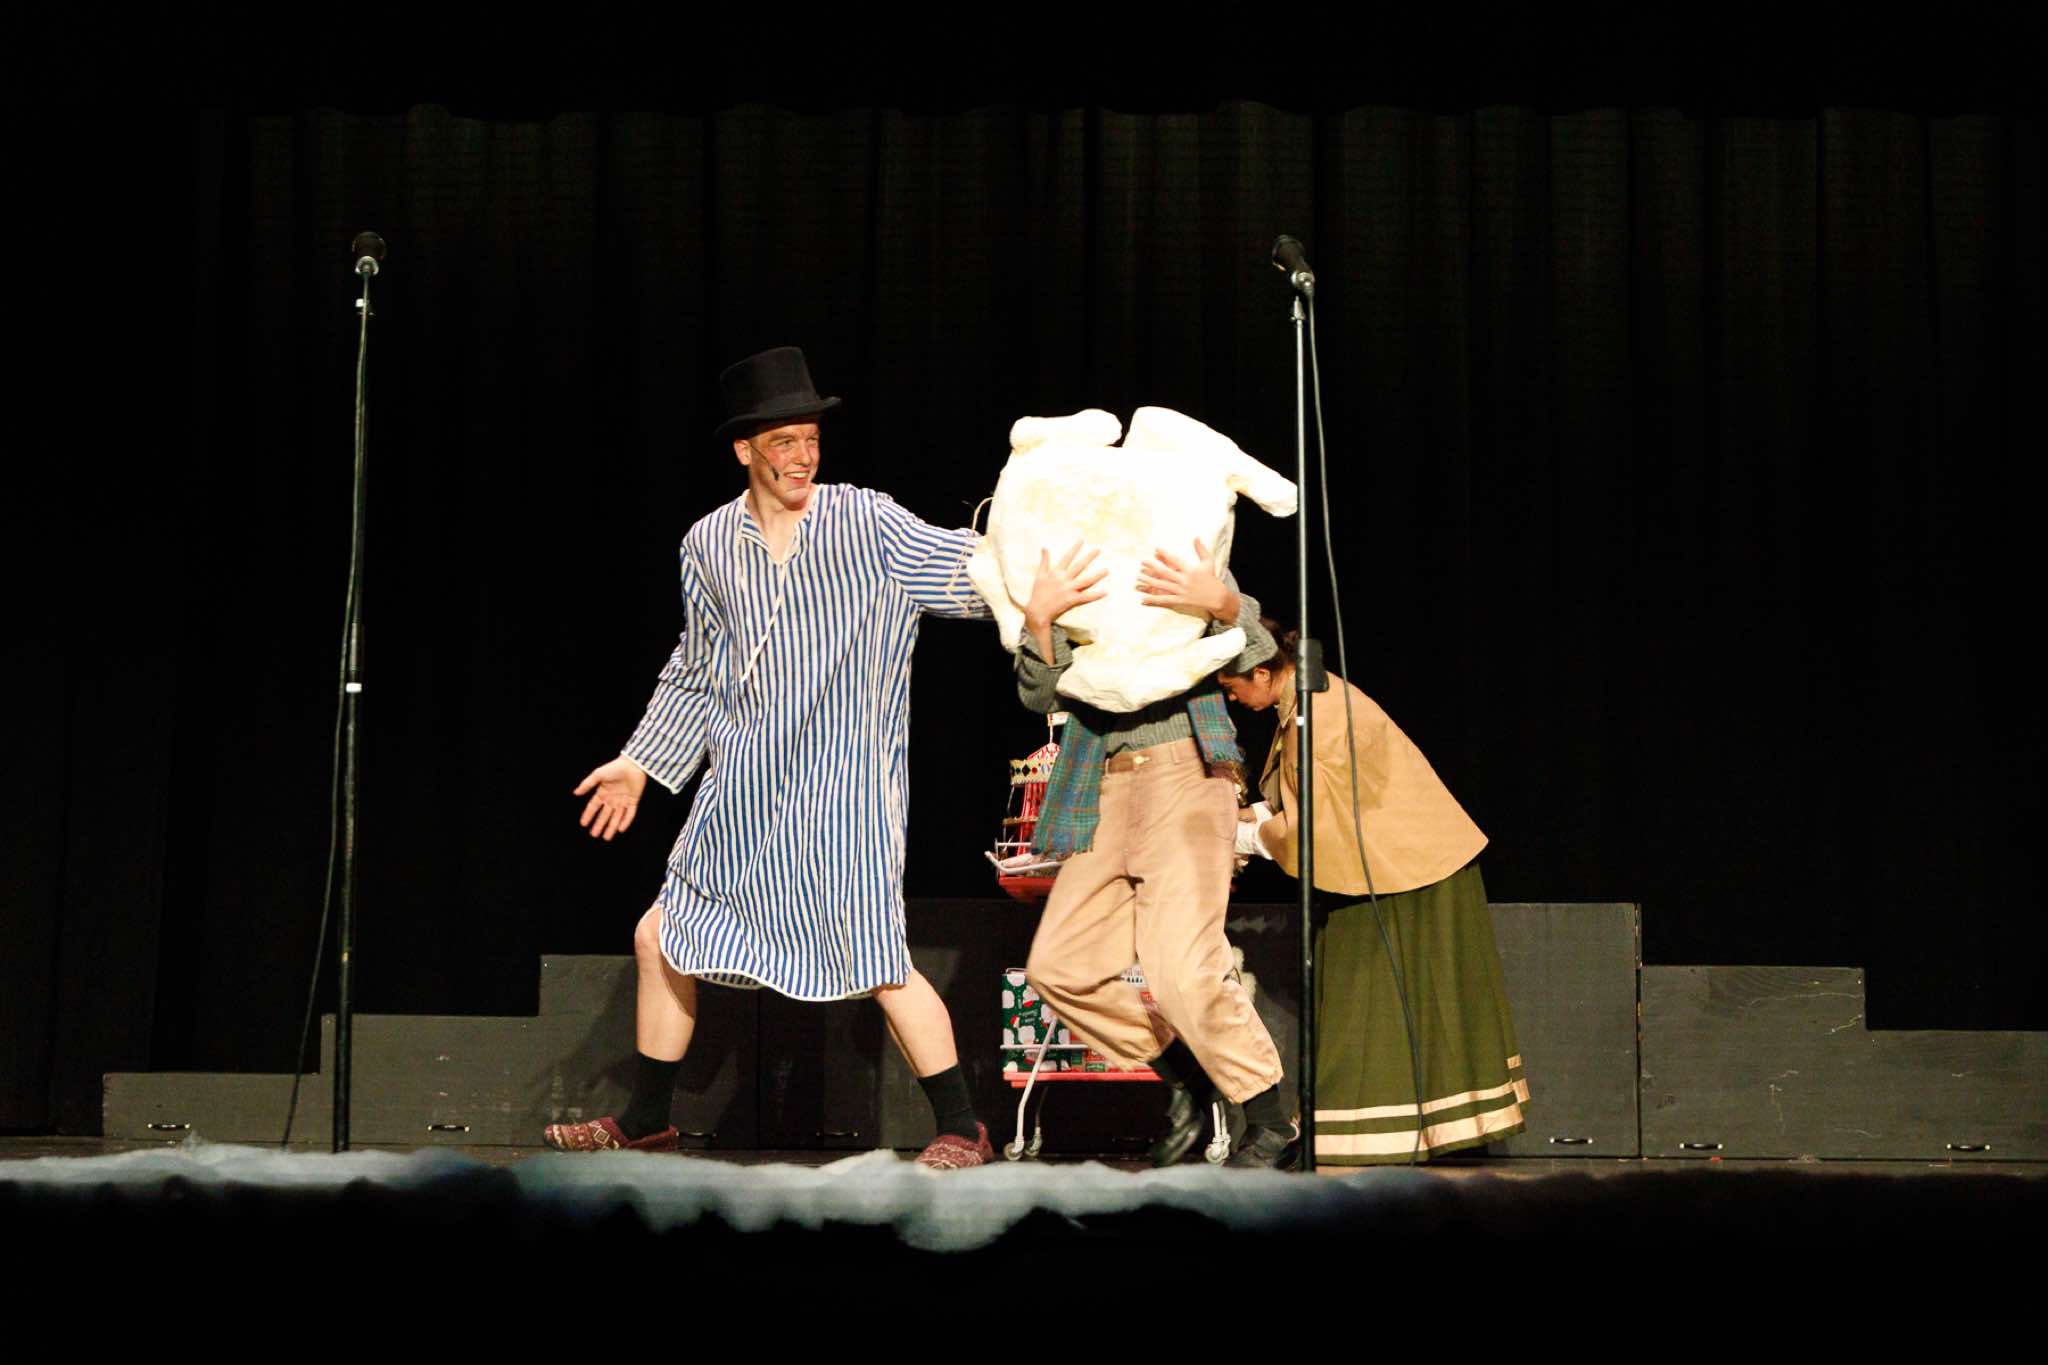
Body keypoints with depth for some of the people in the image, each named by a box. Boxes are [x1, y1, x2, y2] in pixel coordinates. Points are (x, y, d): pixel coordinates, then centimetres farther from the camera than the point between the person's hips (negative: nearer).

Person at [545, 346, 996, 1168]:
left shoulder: (865, 522, -4)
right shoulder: (708, 545, 7)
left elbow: (969, 571, -5)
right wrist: (641, 763, 17)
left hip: (842, 787, -5)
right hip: (743, 796, 5)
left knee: (878, 965, -10)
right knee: (664, 939, 9)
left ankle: (962, 1130, 3)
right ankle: (644, 1125, 25)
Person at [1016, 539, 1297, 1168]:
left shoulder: (1180, 556, 8)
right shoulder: (1064, 581, 13)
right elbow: (1039, 692, -2)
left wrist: (1218, 603, -27)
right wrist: (1038, 617, -22)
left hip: (1184, 769, -5)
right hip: (1106, 791, 5)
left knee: (1182, 964, -17)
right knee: (1057, 967, 2)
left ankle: (1272, 1123, -2)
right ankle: (1187, 1075, 18)